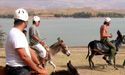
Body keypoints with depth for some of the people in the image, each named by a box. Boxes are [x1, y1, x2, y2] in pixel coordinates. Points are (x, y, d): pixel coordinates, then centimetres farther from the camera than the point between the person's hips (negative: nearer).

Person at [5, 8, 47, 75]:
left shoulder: (19, 33, 15)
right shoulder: (16, 34, -19)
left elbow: (29, 50, 14)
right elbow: (24, 56, -22)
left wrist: (38, 64, 5)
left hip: (23, 66, 10)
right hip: (17, 69, -10)